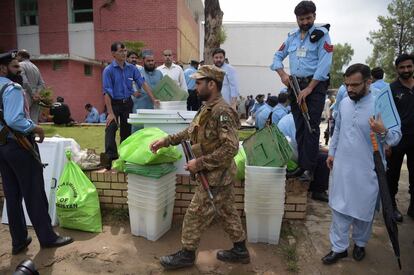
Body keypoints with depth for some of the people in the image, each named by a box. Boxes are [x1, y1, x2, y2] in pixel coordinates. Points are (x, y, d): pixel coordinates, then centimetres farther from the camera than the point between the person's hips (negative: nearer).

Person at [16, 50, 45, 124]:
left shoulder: (21, 65, -1)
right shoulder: (35, 67, 21)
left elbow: (24, 82, -14)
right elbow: (42, 84, 14)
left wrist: (33, 94, -9)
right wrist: (36, 93, 1)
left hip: (26, 97, -7)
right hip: (36, 99, 7)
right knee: (34, 122, 4)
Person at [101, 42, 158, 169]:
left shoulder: (131, 68, 2)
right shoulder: (108, 70, -11)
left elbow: (143, 83, 2)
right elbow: (107, 93, -15)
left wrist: (153, 99, -7)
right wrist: (110, 113, -21)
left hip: (127, 102, 4)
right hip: (114, 103, -4)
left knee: (126, 130, 11)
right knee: (111, 128, -18)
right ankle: (110, 155, -24)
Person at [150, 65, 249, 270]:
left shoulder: (222, 111, -24)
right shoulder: (208, 108, 7)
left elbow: (231, 148, -29)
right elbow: (191, 132, 16)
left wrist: (200, 163, -25)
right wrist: (165, 141, 10)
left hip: (215, 176, -9)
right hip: (220, 174, 9)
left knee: (195, 214, 5)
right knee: (227, 212, 19)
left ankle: (187, 254, 24)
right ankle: (240, 251, 34)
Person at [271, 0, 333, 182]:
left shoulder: (321, 35, -3)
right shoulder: (292, 36, 13)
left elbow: (324, 64, -12)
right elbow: (278, 56, 17)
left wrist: (309, 88, -17)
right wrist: (282, 74, -2)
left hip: (315, 85, -5)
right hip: (295, 84, 5)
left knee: (311, 127, -11)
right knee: (299, 127, 7)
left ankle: (309, 168, -7)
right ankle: (301, 165, 16)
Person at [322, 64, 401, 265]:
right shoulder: (344, 103, 3)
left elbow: (396, 135, -11)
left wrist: (383, 131, -32)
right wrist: (332, 152, 16)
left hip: (366, 171, -4)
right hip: (342, 167, 4)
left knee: (364, 210, 14)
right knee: (339, 207, 10)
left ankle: (360, 243, 38)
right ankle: (339, 248, 24)